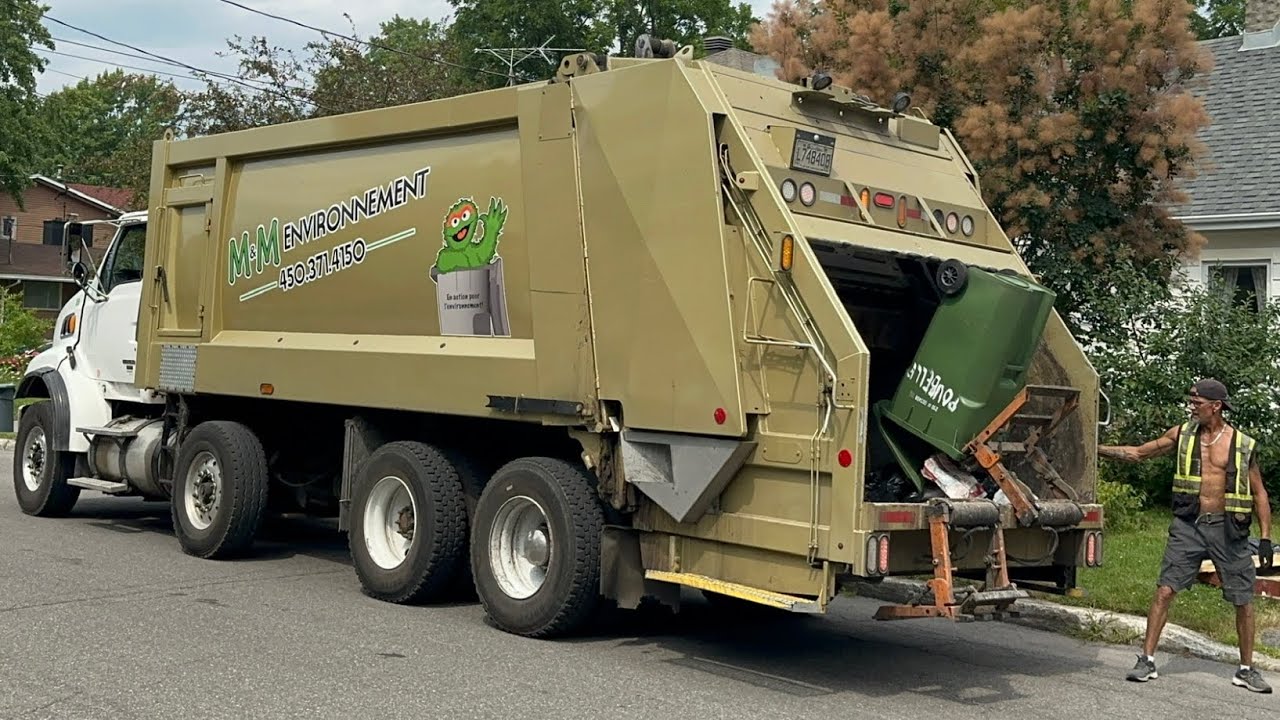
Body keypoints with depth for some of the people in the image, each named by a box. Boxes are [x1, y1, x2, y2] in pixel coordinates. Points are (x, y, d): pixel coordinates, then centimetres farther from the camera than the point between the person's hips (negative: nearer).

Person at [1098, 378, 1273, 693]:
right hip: (1188, 525, 1)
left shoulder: (1244, 445, 0)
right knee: (1164, 590, -8)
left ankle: (1246, 670, 21)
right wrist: (1096, 449, 3)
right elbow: (1137, 453, 11)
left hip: (1227, 529, 0)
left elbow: (1259, 493, 7)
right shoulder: (1182, 433, 4)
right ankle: (1147, 661, -2)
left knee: (1244, 600, 5)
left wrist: (1265, 538, 1)